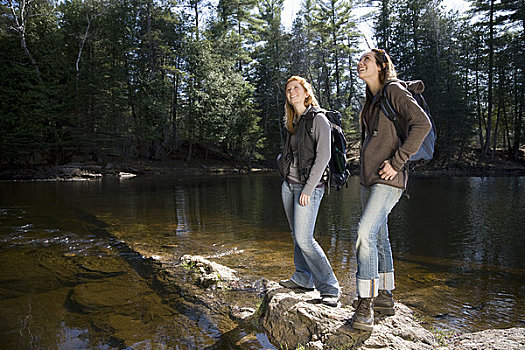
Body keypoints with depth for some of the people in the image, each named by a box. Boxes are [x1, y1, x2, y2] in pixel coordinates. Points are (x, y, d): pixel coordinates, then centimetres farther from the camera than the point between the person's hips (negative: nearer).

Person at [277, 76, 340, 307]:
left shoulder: (319, 119, -8)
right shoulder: (292, 123, 14)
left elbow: (323, 157, -15)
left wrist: (308, 190, -18)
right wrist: (282, 158, 7)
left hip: (308, 186, -7)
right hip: (289, 184, 8)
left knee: (304, 238, -13)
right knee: (296, 235, 12)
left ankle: (329, 288, -1)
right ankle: (303, 279, 26)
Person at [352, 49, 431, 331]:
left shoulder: (394, 90, -6)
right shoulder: (372, 99, 19)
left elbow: (422, 124, -19)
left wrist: (396, 162, -20)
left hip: (387, 179, -9)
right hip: (368, 178, 9)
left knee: (365, 234, -19)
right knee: (378, 237, 12)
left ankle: (365, 304, -11)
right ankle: (384, 297, 25)